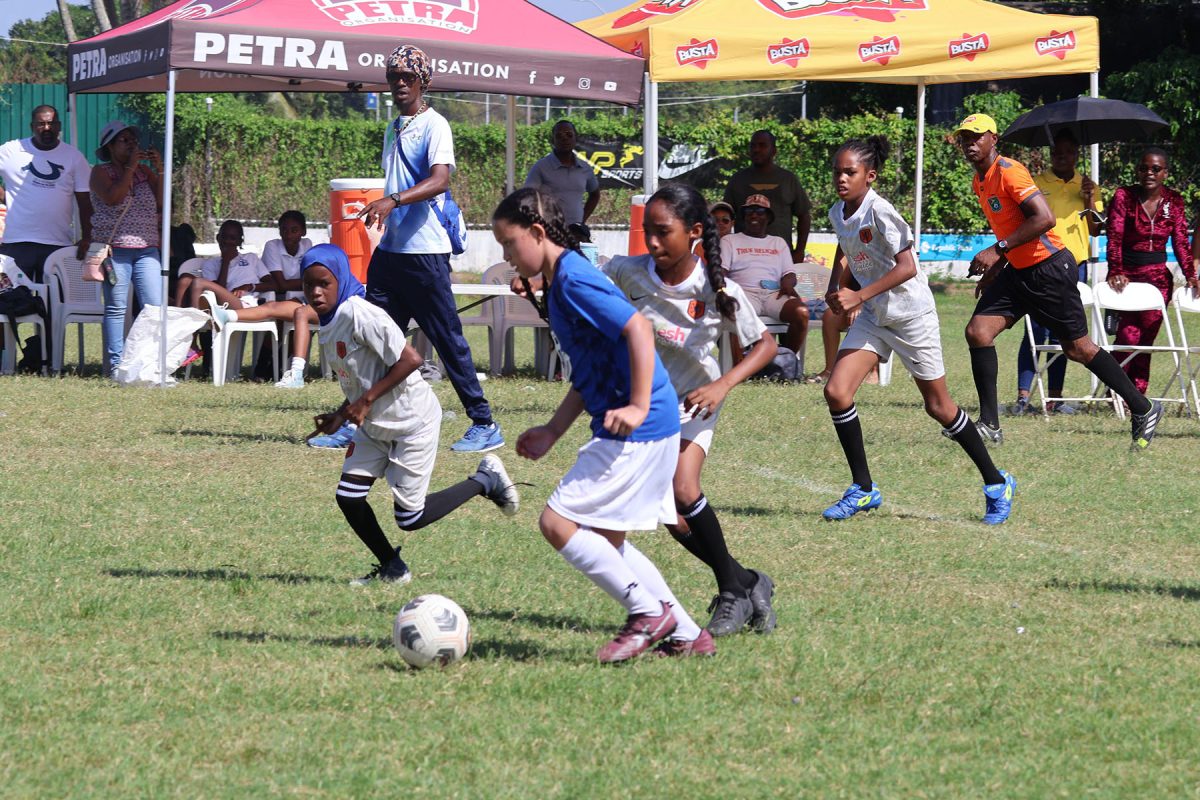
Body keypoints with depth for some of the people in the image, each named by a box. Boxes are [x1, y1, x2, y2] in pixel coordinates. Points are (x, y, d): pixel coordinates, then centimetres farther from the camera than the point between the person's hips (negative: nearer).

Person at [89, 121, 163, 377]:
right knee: (116, 307, -5)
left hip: (147, 249, 4)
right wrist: (130, 167, -10)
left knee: (155, 306, -6)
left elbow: (162, 201, 7)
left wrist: (160, 171, -2)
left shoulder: (145, 171, 16)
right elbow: (112, 198, -14)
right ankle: (115, 364, -4)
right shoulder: (101, 171, 4)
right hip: (115, 248, -4)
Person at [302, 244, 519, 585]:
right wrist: (340, 416, 3)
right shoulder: (330, 321, 5)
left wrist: (366, 400, -25)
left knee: (409, 517, -3)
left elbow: (410, 359, -28)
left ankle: (486, 479, 14)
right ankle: (392, 569, 20)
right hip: (375, 425, 9)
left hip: (412, 420, -9)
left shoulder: (360, 314, -24)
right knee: (348, 497, 2)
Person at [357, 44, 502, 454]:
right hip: (389, 250, 8)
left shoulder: (434, 125, -9)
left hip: (424, 252, -8)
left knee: (448, 339, -5)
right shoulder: (394, 129, 17)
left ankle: (484, 424, -1)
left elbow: (440, 180, -25)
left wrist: (393, 201, -38)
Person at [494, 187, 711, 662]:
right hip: (625, 432, 11)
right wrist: (552, 431, 21)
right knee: (603, 540, 16)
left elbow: (638, 328, -23)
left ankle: (648, 613, -3)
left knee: (558, 523, -10)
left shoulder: (574, 280, -14)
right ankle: (685, 635, 19)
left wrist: (638, 407, -26)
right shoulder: (559, 284, 17)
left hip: (636, 431, -11)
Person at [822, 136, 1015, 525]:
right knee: (836, 392, -9)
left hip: (911, 316, -7)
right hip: (872, 317, 7)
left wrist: (859, 296, -29)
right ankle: (863, 489, 4)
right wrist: (836, 287, 2)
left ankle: (997, 483, 20)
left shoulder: (880, 212, -22)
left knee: (938, 406, 3)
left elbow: (906, 267, -26)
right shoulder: (838, 213, 1)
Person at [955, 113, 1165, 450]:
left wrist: (998, 251, -25)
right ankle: (990, 426, -3)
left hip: (1049, 268, -9)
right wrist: (995, 267, 18)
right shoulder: (979, 182, 11)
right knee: (977, 332, -6)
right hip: (1017, 271, 9)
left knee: (1077, 348, -1)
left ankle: (1144, 409, 14)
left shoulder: (1008, 171, -17)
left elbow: (1044, 218, -26)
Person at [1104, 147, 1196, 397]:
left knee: (1146, 336, 0)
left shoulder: (1174, 201, 7)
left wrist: (1189, 274, -10)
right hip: (1127, 275, -3)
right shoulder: (1123, 196, -4)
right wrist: (1116, 272, -24)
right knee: (1129, 334, -13)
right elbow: (1114, 238, -11)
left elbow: (1181, 241, 4)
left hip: (1158, 277, 3)